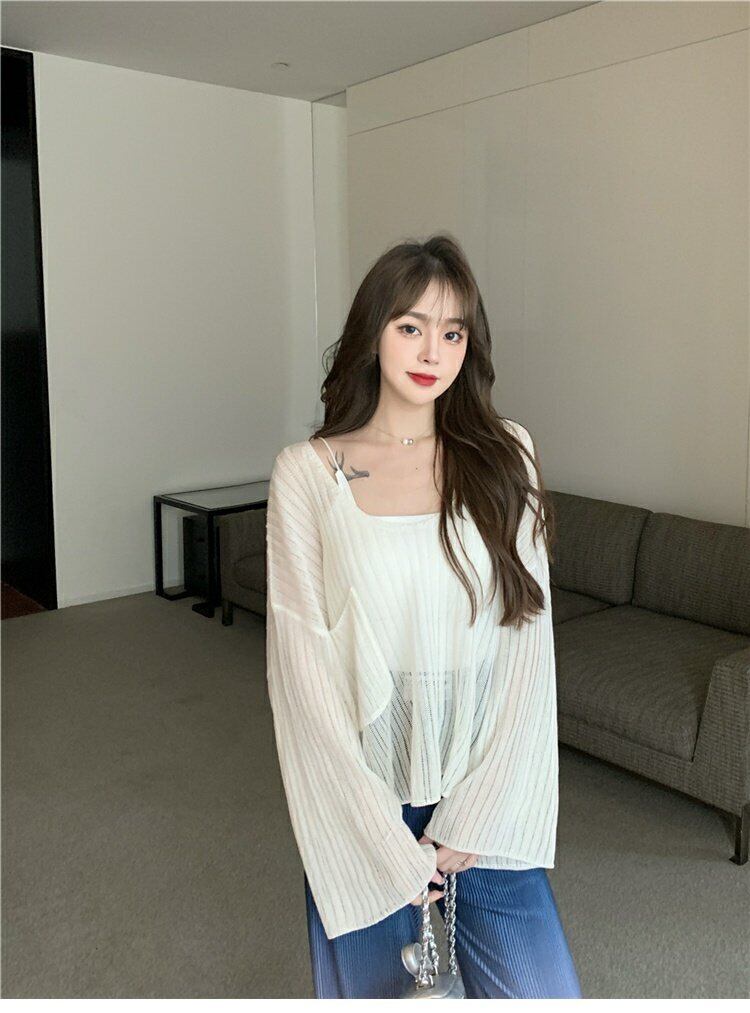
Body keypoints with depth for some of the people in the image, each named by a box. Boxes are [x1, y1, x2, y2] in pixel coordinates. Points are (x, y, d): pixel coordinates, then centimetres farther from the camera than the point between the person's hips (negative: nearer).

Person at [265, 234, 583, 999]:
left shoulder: (505, 458, -2)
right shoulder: (307, 474, -7)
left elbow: (528, 638, -5)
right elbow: (303, 664, -9)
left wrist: (473, 819, -9)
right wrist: (385, 841, -11)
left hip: (484, 795, 1)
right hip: (361, 799, -1)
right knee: (374, 986, 12)